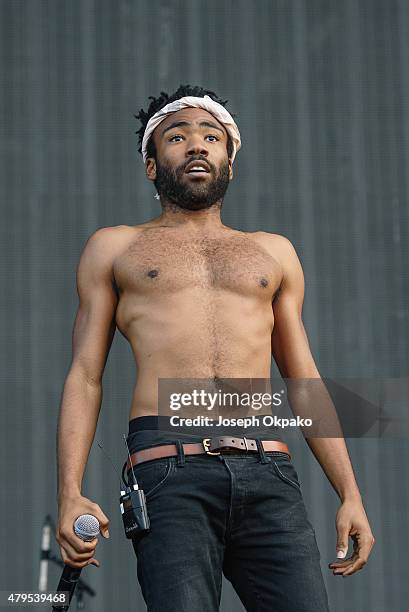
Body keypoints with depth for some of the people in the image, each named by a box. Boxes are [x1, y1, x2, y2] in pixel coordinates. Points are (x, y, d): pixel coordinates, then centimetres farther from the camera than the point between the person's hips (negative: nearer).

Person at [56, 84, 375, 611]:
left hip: (269, 473, 2)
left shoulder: (273, 252, 26)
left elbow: (304, 380, 24)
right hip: (169, 468, -2)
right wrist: (70, 496, -1)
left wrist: (350, 494, 13)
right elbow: (85, 376, 12)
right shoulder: (115, 248, 20)